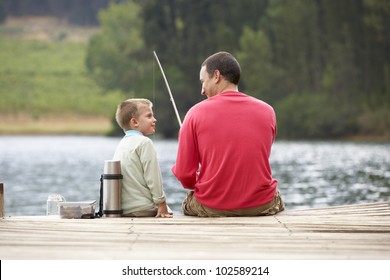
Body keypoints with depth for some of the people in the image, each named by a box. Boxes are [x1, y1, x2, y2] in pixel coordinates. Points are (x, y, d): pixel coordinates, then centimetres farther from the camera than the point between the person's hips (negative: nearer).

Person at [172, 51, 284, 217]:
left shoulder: (196, 113, -6)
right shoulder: (267, 111, 2)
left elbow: (184, 175, -6)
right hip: (261, 206, 2)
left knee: (188, 202, 31)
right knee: (278, 200, 34)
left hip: (210, 208, -1)